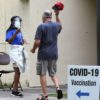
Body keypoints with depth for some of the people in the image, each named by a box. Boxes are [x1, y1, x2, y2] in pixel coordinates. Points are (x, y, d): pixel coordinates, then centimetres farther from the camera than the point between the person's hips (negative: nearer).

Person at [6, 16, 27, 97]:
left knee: (18, 71, 6)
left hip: (21, 51, 8)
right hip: (14, 51, -7)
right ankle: (15, 90, -9)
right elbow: (9, 41, -17)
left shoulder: (20, 31, 15)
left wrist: (23, 41, 3)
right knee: (17, 71, -12)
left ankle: (15, 89, 10)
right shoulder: (10, 31, -5)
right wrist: (16, 33, -23)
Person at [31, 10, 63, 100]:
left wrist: (33, 49, 2)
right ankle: (58, 87, -8)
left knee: (43, 74, 4)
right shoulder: (56, 25, 5)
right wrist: (57, 15, 31)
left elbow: (37, 42, -16)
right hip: (54, 54, 5)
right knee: (53, 73, 16)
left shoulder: (41, 26, -11)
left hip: (43, 54, -5)